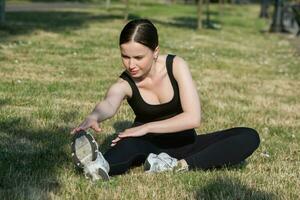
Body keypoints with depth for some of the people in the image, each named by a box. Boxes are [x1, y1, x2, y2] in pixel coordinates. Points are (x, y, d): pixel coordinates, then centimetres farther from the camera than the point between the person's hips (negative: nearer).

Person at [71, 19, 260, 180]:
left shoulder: (176, 65, -13)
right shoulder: (124, 84, -14)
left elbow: (193, 117, -22)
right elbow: (109, 104, -39)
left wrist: (146, 127, -29)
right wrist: (94, 117, -63)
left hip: (183, 144, 2)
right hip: (149, 145, -2)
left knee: (249, 137, -22)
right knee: (127, 145, -39)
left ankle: (180, 166, -37)